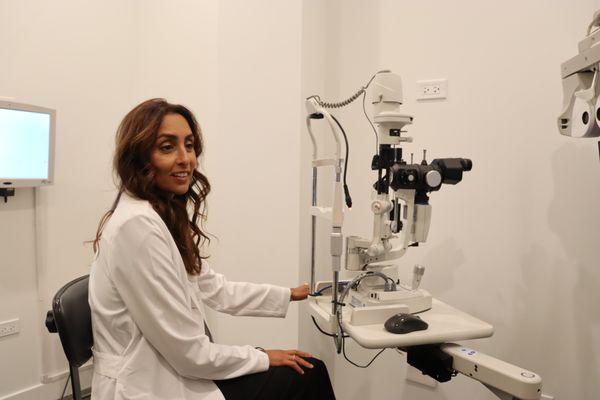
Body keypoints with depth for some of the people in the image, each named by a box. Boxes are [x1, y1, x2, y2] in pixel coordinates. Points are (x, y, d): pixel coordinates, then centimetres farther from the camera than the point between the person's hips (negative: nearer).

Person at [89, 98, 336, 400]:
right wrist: (263, 358, -7)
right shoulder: (138, 226, -25)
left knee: (310, 369, 10)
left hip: (170, 371, 8)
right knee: (308, 375, 1)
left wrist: (290, 295, 17)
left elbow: (213, 288, 13)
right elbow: (188, 351, -22)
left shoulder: (167, 214, 5)